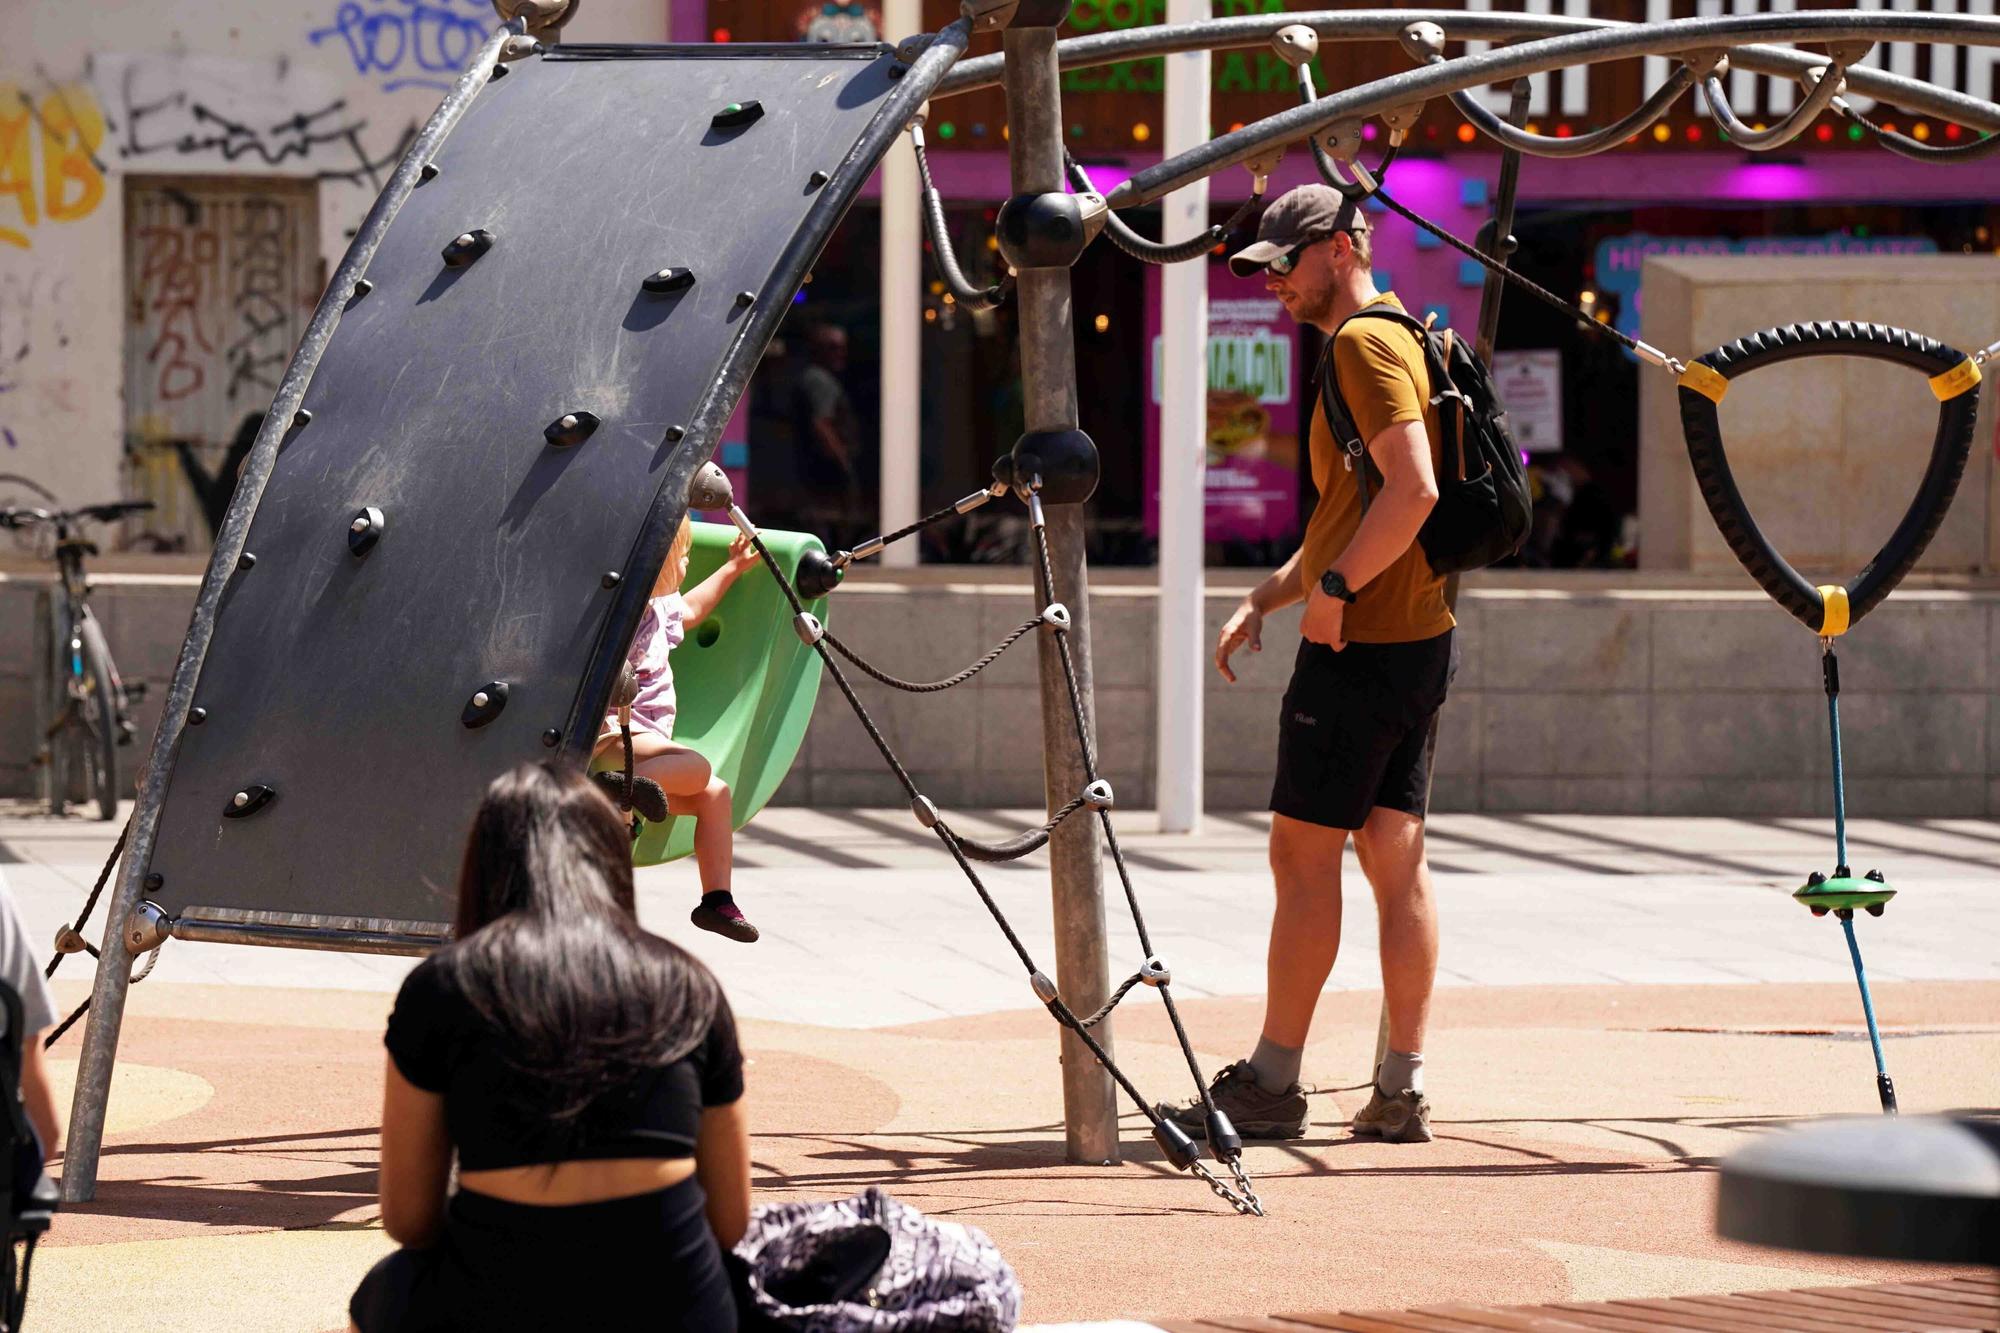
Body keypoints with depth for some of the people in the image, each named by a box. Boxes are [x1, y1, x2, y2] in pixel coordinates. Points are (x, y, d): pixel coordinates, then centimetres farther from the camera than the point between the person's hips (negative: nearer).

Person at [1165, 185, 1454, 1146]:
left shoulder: (1366, 344, -11)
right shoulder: (1391, 340, 20)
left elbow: (1413, 489, -24)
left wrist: (1334, 588, -19)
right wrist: (1265, 599, 19)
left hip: (1361, 647, -10)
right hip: (1417, 641, 10)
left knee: (1303, 853, -5)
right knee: (1395, 856, 7)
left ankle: (1271, 1084, -3)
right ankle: (1402, 1090, 6)